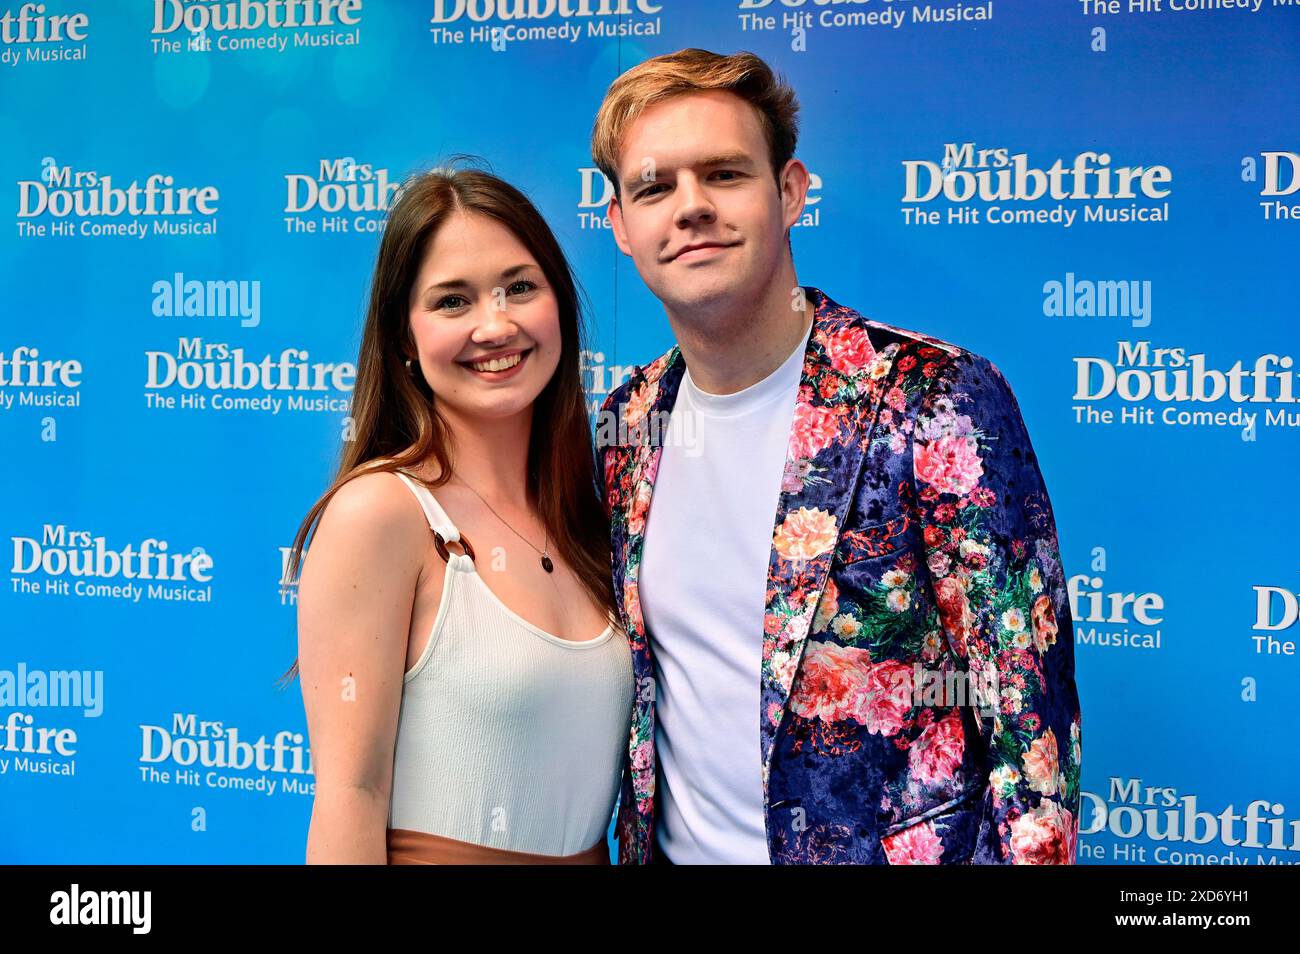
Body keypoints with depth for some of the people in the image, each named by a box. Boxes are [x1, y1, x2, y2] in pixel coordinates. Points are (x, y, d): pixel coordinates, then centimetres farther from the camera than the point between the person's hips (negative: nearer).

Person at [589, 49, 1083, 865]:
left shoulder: (943, 402, -18)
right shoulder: (623, 429, -1)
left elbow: (1028, 724, -16)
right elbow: (628, 691, 9)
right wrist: (630, 845, 6)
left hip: (897, 850, -5)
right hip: (673, 848, 5)